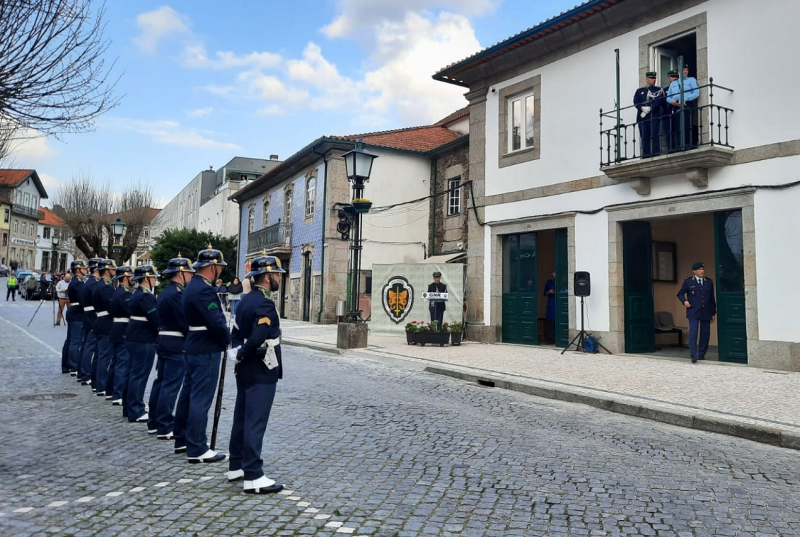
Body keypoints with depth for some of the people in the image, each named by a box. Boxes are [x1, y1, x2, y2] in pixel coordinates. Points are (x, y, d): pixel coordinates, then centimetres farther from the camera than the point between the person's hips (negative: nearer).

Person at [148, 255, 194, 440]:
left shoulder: (165, 292, 15)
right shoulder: (177, 294, -17)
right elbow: (185, 323, -19)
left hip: (164, 341, 10)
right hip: (176, 345, -10)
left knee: (161, 381, 15)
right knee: (171, 385, -5)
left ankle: (154, 423, 24)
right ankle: (165, 428, 0)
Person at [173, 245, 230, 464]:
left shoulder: (192, 286, 12)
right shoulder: (203, 290, -21)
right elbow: (216, 323, -24)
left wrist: (223, 336, 6)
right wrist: (228, 339, -7)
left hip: (194, 347, 10)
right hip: (206, 351, -10)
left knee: (189, 394, 17)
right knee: (201, 399, -4)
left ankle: (181, 439, 29)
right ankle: (197, 449, 3)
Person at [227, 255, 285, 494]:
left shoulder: (246, 300, 11)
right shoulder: (265, 304, -20)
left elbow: (236, 333, 13)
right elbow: (257, 341, -28)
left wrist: (237, 353, 1)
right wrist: (242, 355, -12)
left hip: (245, 371, 10)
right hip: (261, 373, -10)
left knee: (241, 419, 16)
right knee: (255, 423, -5)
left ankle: (236, 467, 27)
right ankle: (253, 477, 1)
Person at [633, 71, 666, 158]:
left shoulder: (659, 90, 15)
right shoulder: (639, 91, 20)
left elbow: (659, 101, -1)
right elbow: (636, 102, 6)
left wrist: (649, 109, -13)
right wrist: (643, 108, -13)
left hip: (654, 116, -2)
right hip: (642, 117, 2)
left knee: (654, 135, -10)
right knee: (644, 137, -2)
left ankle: (656, 153, -11)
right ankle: (645, 155, -2)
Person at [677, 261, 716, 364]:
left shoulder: (709, 282, 11)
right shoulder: (688, 281, 2)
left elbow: (712, 298, 14)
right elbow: (680, 294, 9)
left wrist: (713, 313, 12)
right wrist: (685, 301, -12)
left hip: (706, 313, 3)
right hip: (693, 313, -3)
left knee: (705, 334, 7)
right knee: (693, 333, -10)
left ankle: (701, 355, 20)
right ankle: (693, 356, -9)